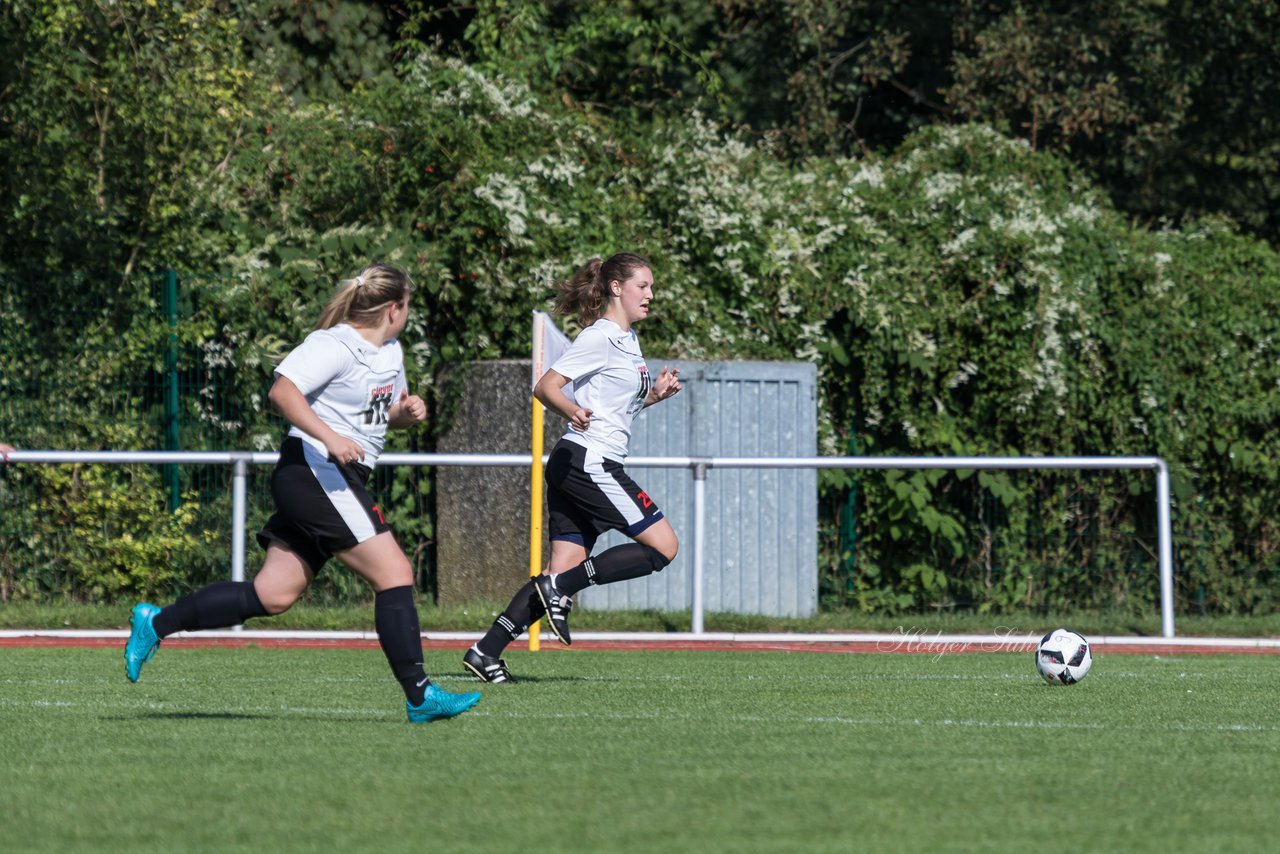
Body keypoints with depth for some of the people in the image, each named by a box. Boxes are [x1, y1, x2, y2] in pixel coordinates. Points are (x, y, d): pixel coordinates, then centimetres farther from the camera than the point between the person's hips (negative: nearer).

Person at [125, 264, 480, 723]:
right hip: (317, 473, -10)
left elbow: (389, 410, 31)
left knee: (272, 595, 5)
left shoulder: (390, 352, 17)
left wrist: (407, 410, 7)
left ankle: (156, 623, 10)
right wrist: (329, 437, -32)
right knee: (394, 574, -12)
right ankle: (420, 697, -10)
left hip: (336, 481, 10)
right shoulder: (335, 346, -13)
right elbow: (283, 390, -23)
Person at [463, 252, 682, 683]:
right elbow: (546, 386, -16)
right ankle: (559, 587, -9)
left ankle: (486, 651, -2)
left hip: (575, 469, 9)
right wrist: (574, 412, -36)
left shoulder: (627, 340, 19)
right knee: (663, 546, -9)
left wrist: (655, 393, 13)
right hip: (589, 463, -9)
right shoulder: (599, 338, -10)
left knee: (565, 571, 3)